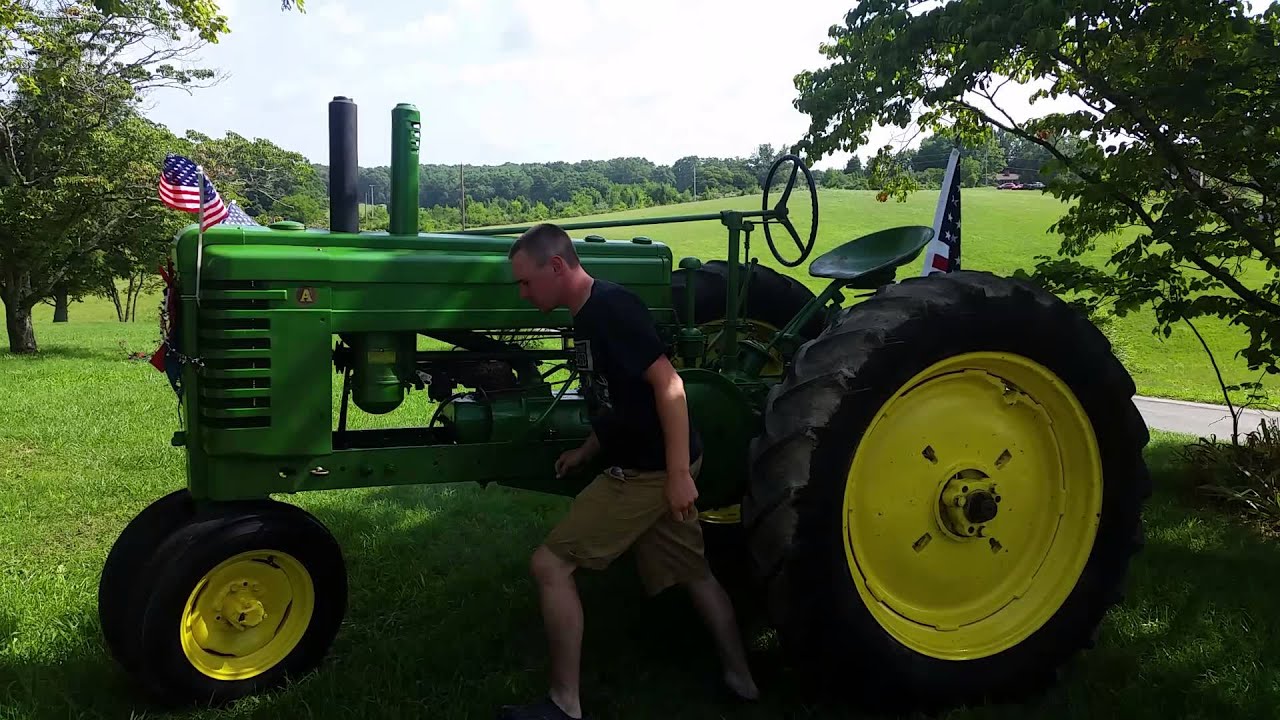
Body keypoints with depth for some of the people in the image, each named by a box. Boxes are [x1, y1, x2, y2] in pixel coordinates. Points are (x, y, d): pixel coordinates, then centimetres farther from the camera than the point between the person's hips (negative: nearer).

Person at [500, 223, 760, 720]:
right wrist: (585, 453, 16)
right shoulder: (589, 315, 12)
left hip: (651, 470, -10)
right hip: (641, 465, 10)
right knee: (692, 573, 19)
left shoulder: (611, 306, -18)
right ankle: (740, 677, 33)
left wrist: (679, 473, -25)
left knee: (550, 565, -8)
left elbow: (667, 384, -23)